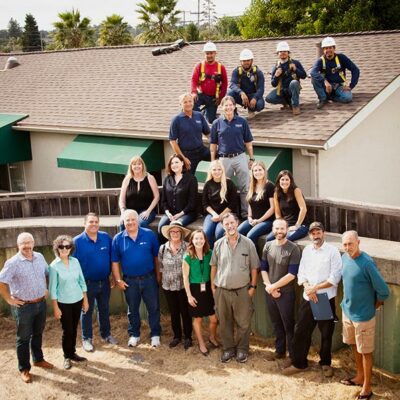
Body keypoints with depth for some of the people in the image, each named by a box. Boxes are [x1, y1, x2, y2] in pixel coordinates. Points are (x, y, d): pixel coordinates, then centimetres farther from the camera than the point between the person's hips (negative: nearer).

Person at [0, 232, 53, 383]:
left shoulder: (39, 257, 1)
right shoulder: (13, 263, -18)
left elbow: (47, 273, 19)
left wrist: (46, 290, 14)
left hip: (41, 303, 6)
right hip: (23, 306, -5)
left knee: (38, 333, 21)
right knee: (23, 338, 7)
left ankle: (38, 359, 40)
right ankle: (24, 369, 20)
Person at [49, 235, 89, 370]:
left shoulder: (75, 261, -2)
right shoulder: (54, 266, -12)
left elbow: (82, 281, 6)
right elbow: (52, 288, -9)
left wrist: (85, 300, 7)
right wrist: (55, 307, -10)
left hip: (77, 301, 3)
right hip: (63, 303, -3)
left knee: (74, 329, 12)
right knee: (67, 330, 3)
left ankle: (73, 353, 27)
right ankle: (67, 357, 18)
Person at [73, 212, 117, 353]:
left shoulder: (106, 237, -3)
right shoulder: (77, 241, -12)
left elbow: (112, 258, 6)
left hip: (104, 282, 3)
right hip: (87, 283, -3)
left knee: (104, 309, 18)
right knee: (87, 311, 10)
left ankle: (106, 334, 34)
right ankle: (86, 339, 23)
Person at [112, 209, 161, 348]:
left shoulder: (149, 235, -6)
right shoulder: (118, 239, -4)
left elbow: (156, 257, 0)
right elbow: (115, 262, 1)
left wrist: (158, 275, 1)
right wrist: (118, 280, -2)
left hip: (149, 278, -1)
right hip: (129, 280, 1)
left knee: (153, 307, 8)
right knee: (132, 309, 15)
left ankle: (155, 334, 23)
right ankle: (134, 335, 32)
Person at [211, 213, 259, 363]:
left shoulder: (248, 243, -3)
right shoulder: (218, 244, 2)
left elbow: (254, 267, 2)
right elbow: (214, 266, 10)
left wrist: (253, 286, -1)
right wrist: (213, 286, 8)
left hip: (242, 290, -2)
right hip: (222, 290, 2)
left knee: (243, 323, 6)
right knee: (224, 322, 11)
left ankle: (242, 349, 23)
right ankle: (228, 349, 26)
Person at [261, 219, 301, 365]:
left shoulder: (293, 249, -14)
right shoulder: (268, 246, 1)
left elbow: (292, 274, -17)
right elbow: (263, 268, 6)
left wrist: (273, 286, -13)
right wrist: (269, 287, -7)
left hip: (286, 293, -5)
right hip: (270, 292, 5)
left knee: (288, 325, 3)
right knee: (276, 324, 17)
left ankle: (293, 355, 15)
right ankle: (280, 351, 31)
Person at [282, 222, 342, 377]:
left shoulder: (332, 251, -9)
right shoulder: (306, 250, 7)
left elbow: (335, 278, -13)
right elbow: (301, 272, 6)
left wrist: (315, 287, -16)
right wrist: (307, 287, -12)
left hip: (326, 299, -4)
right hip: (308, 299, 4)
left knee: (326, 334, 10)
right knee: (301, 331, 5)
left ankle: (326, 363, 29)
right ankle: (299, 363, 18)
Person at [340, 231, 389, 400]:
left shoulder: (367, 263, -26)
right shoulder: (344, 257, -3)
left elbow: (383, 291, -21)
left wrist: (373, 307, -6)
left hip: (363, 315, -7)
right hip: (347, 311, 7)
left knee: (365, 351, 7)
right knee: (354, 345, 22)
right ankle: (359, 376, 41)